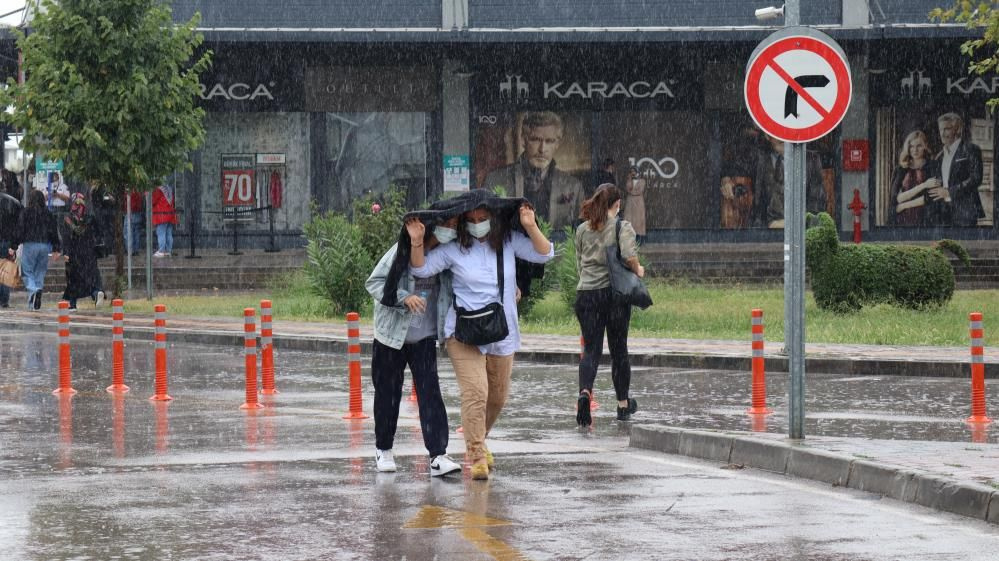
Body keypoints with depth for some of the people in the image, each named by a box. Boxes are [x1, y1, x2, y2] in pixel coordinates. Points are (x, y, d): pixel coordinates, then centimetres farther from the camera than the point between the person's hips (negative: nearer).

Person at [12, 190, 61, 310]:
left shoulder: (25, 213, -4)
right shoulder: (48, 214, 6)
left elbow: (20, 230, -6)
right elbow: (54, 232, 8)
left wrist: (14, 246, 0)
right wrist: (56, 249, 13)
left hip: (29, 245, -3)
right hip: (44, 245, 3)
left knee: (27, 272, 2)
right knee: (40, 273, 10)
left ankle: (32, 290, -27)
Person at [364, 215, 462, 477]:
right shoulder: (403, 250, -15)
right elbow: (373, 283, -13)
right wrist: (403, 297, -29)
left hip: (424, 337, 2)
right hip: (391, 335, -2)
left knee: (430, 392, -10)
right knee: (388, 393, 8)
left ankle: (438, 456, -16)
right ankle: (383, 450, 28)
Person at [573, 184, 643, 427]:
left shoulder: (583, 229, 8)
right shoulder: (622, 226, -4)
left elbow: (579, 264, 14)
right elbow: (629, 255, -20)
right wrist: (637, 270, -1)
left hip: (586, 294, 2)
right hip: (615, 292, -2)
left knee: (591, 349, 2)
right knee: (619, 350, 11)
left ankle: (585, 391, -26)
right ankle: (623, 404, 24)